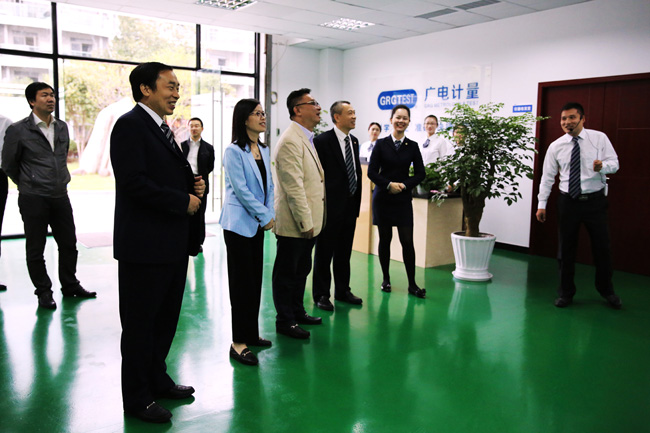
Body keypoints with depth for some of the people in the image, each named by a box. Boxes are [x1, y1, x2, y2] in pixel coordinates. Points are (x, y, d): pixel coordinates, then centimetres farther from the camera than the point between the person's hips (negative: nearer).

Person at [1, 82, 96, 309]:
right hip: (33, 199, -4)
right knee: (36, 248, 6)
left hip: (61, 196, 5)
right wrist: (28, 184, 11)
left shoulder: (62, 127, 7)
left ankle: (70, 285, 26)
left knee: (69, 243, 10)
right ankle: (43, 291, 19)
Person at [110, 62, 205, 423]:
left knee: (166, 318, 19)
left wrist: (195, 184, 2)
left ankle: (157, 379, 36)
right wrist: (184, 200, -17)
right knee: (140, 322, 5)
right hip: (145, 244, -9)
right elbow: (134, 182, -23)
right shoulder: (130, 125, -12)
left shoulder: (162, 129, 17)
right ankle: (137, 397, 20)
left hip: (173, 242, 9)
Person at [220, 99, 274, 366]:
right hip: (239, 223, -7)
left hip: (258, 224, 7)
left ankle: (251, 334, 22)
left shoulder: (264, 151, 12)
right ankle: (239, 342, 5)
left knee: (255, 279, 10)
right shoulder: (234, 151, -11)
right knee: (242, 281, -4)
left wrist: (270, 214, 0)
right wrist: (265, 216, -12)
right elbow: (241, 189, -15)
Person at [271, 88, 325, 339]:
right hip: (294, 224, -10)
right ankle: (284, 321, 17)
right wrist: (305, 222, -20)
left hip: (308, 221, 10)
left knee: (302, 269, 20)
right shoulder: (290, 141, -18)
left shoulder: (307, 138, 15)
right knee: (287, 272, 4)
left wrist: (311, 221, 18)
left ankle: (297, 312, 35)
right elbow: (294, 187, -22)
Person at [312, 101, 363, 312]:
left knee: (344, 252, 16)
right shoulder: (323, 141, -11)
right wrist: (321, 205, -12)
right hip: (331, 207, -7)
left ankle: (342, 290, 28)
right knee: (324, 252, 5)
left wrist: (357, 200, 10)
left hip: (350, 207, 7)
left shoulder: (354, 141, 11)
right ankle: (321, 294, 16)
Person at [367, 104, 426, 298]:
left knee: (407, 240, -3)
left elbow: (420, 173, 5)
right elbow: (372, 172, -2)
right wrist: (389, 184, -14)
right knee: (385, 239, 5)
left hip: (403, 198, 1)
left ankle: (412, 284, 6)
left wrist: (404, 185, -9)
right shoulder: (381, 144, 1)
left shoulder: (412, 146, 6)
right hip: (382, 197, -1)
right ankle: (386, 279, 19)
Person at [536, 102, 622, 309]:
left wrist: (603, 166, -26)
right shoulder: (556, 147, 1)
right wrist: (541, 204, 0)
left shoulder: (599, 138, -1)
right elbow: (547, 177, 4)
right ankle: (566, 292, 22)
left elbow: (614, 163, -2)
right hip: (568, 201, 1)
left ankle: (606, 290, 30)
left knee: (602, 247, 7)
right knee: (566, 249, 6)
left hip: (595, 200, 0)